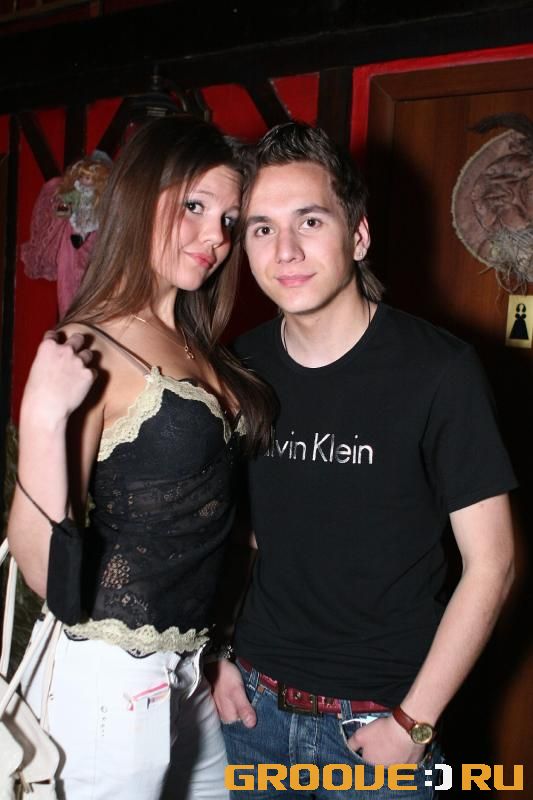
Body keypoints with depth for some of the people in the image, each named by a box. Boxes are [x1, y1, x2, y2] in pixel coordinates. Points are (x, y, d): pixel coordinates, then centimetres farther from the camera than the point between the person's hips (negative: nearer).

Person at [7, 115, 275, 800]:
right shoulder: (90, 352, -17)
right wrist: (43, 416, -31)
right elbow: (46, 573, -21)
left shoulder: (195, 343, 6)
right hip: (108, 679, -7)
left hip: (189, 668, 8)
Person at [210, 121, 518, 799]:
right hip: (253, 702, 4)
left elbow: (490, 563, -13)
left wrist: (413, 722, -13)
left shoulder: (438, 371, -16)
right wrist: (217, 658, 2)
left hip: (378, 721, -3)